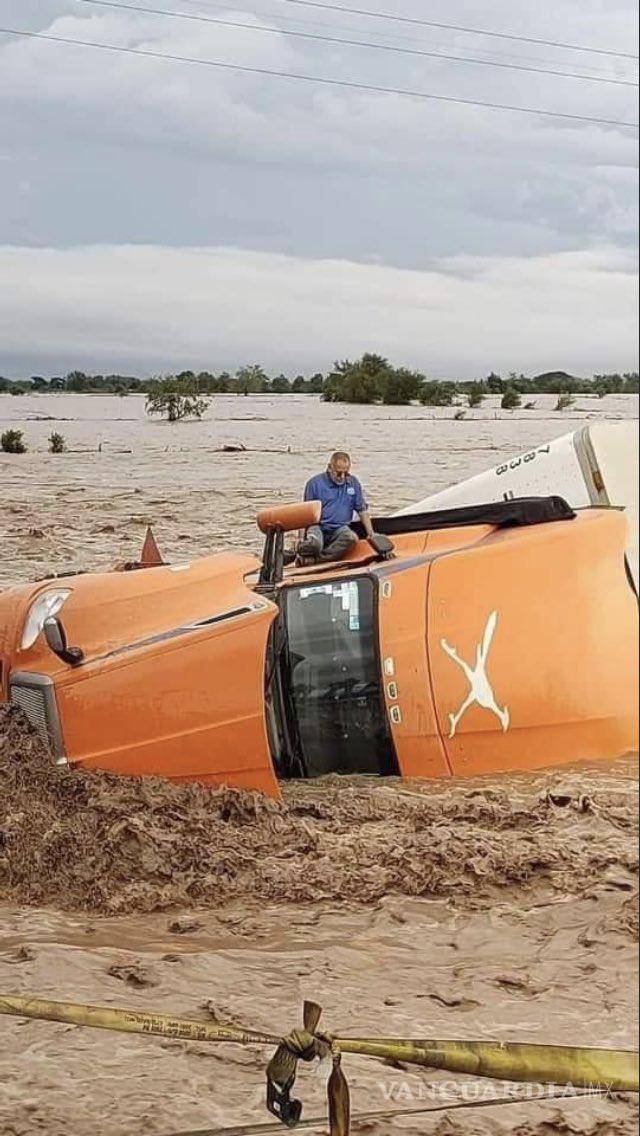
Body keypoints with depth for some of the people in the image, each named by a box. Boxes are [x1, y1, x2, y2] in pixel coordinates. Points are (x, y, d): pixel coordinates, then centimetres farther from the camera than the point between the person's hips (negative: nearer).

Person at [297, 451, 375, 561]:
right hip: (318, 527, -3)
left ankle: (317, 558, -26)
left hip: (340, 528, 3)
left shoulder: (353, 483, 10)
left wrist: (371, 534, 10)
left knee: (351, 538, -34)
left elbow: (362, 510, 15)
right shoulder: (315, 483, -2)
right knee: (313, 544, -38)